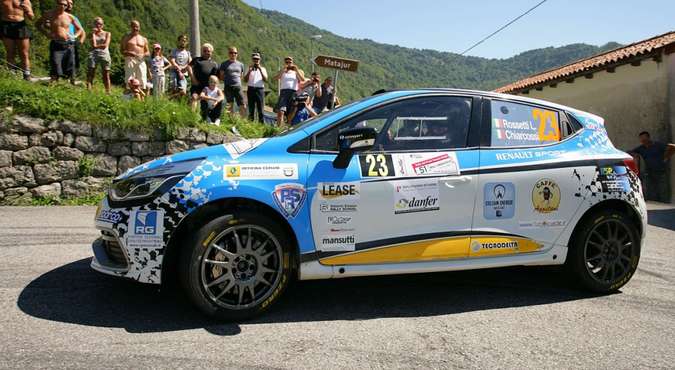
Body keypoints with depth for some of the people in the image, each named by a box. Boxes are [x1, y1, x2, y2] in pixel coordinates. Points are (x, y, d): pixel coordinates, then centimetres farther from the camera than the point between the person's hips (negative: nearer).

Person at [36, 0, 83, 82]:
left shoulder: (69, 17, 7)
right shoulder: (49, 14, 4)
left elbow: (79, 29, 20)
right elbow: (38, 24, 16)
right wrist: (46, 33, 1)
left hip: (68, 45, 2)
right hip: (56, 44, -2)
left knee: (70, 66, 0)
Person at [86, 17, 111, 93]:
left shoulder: (107, 33, 13)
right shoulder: (92, 33, 16)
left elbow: (105, 45, -1)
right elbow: (93, 45, -2)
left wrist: (97, 45, 1)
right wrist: (93, 33, 2)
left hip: (104, 54, -1)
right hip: (94, 54, 1)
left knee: (106, 74, -2)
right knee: (90, 73, -8)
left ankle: (108, 92, -2)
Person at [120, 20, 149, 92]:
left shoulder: (143, 39, 21)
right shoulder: (126, 37, 13)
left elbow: (148, 52, 19)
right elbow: (122, 50, 5)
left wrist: (143, 55, -5)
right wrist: (130, 53, -16)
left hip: (141, 61, 2)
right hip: (130, 60, -2)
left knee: (142, 81, -5)